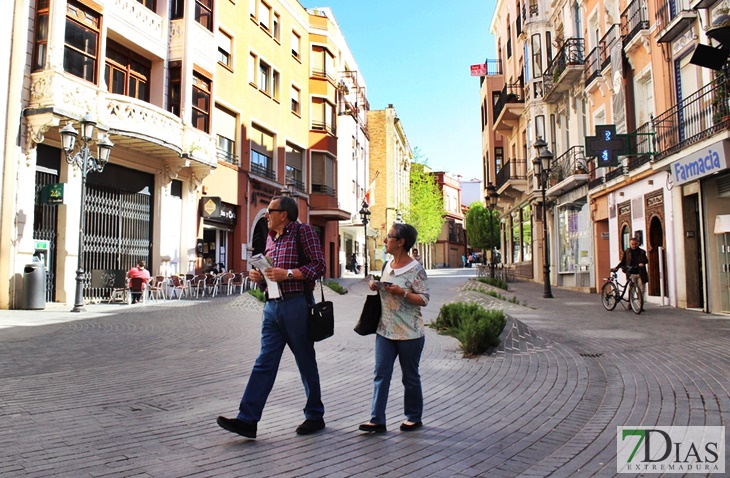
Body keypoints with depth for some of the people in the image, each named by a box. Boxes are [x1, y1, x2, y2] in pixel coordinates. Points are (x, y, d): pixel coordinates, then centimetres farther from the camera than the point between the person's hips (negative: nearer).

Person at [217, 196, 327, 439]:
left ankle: (315, 416, 20)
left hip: (296, 304, -7)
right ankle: (247, 419, 4)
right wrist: (259, 277, 5)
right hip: (272, 306, 7)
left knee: (306, 363, 6)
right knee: (264, 363, 4)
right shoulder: (270, 238, 18)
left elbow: (318, 265, -11)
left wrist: (287, 274, -19)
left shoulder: (303, 231, -4)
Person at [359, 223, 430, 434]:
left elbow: (424, 299, -13)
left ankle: (414, 417, 26)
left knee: (410, 377, 9)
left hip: (409, 333, -6)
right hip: (385, 330, 6)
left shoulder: (416, 269, -11)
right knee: (381, 374, 1)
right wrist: (376, 287, 3)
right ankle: (377, 420, 5)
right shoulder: (387, 265, 9)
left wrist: (402, 292, -25)